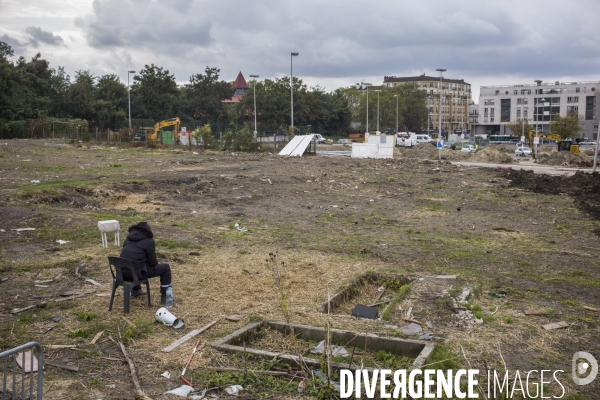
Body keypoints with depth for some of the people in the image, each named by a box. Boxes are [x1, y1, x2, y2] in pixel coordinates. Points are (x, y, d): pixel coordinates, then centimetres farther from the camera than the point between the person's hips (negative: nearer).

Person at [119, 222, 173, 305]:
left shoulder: (128, 237, 16)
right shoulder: (149, 241, -4)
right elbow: (152, 262, -1)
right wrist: (155, 264, 23)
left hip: (122, 273, 7)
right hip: (136, 273, -7)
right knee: (165, 268, 6)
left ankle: (135, 290, 44)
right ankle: (165, 297, 8)